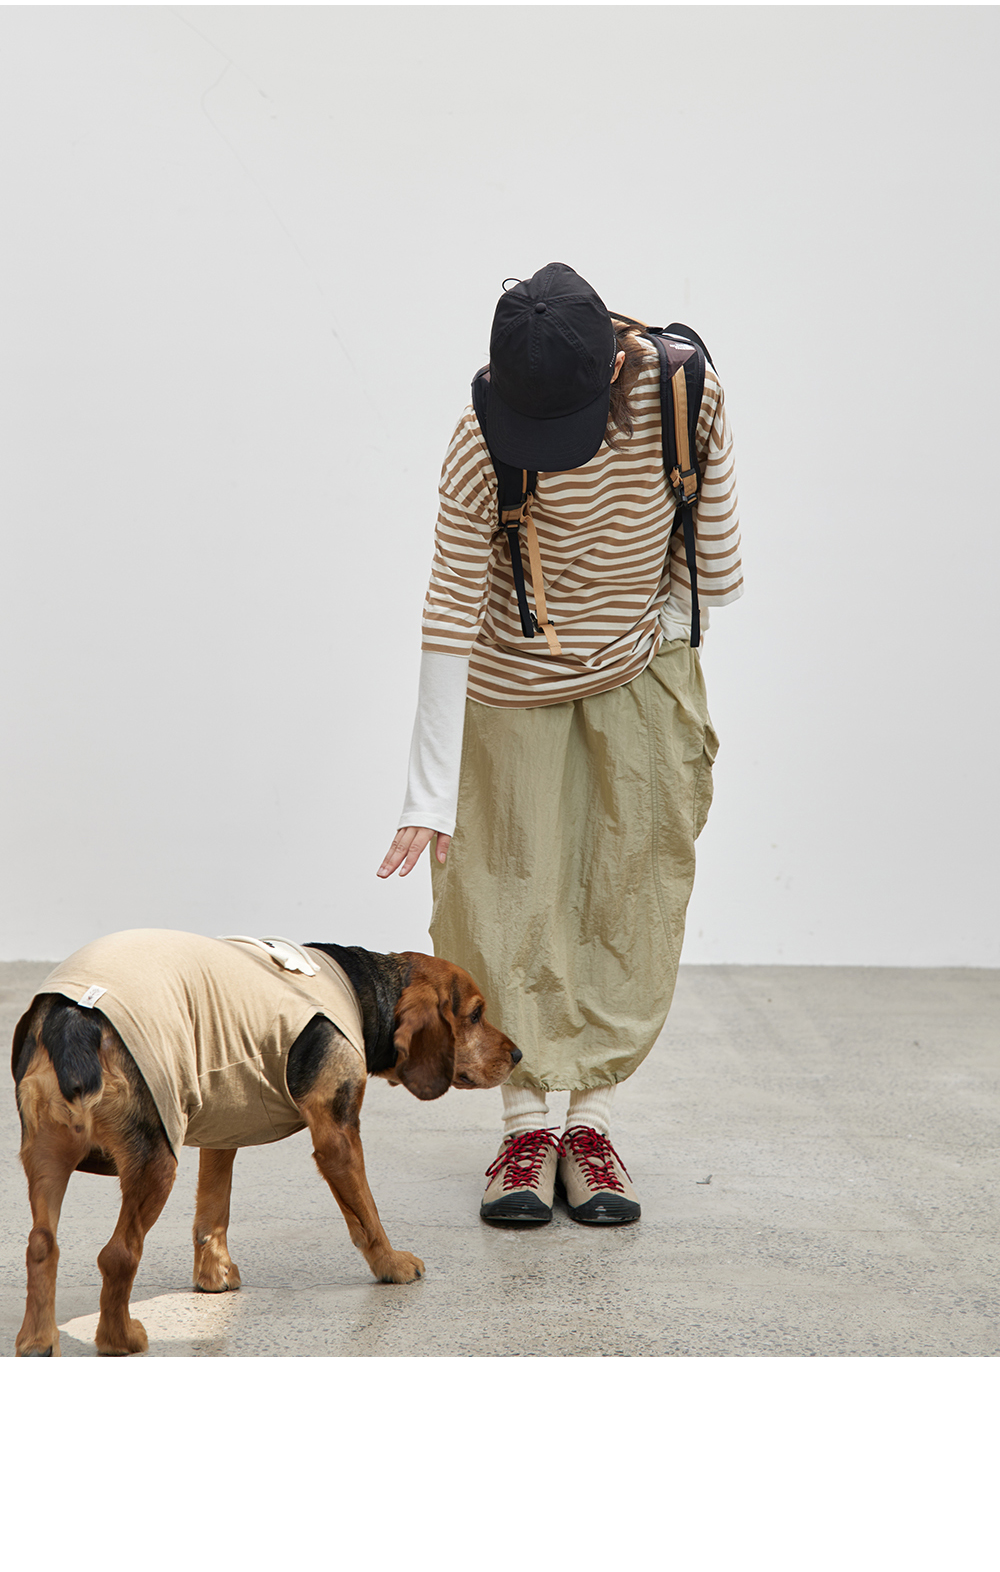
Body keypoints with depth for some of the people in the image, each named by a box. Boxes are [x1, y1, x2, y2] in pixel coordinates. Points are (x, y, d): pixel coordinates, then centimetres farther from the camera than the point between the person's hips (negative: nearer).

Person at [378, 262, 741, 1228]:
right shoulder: (480, 450, -28)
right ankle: (526, 1123, 9)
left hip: (642, 674, 2)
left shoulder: (683, 387, -23)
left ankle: (591, 1119, 8)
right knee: (510, 898, -3)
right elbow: (449, 619, -25)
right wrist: (430, 796, -26)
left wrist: (678, 624, 10)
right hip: (515, 682, -2)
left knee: (630, 897, -1)